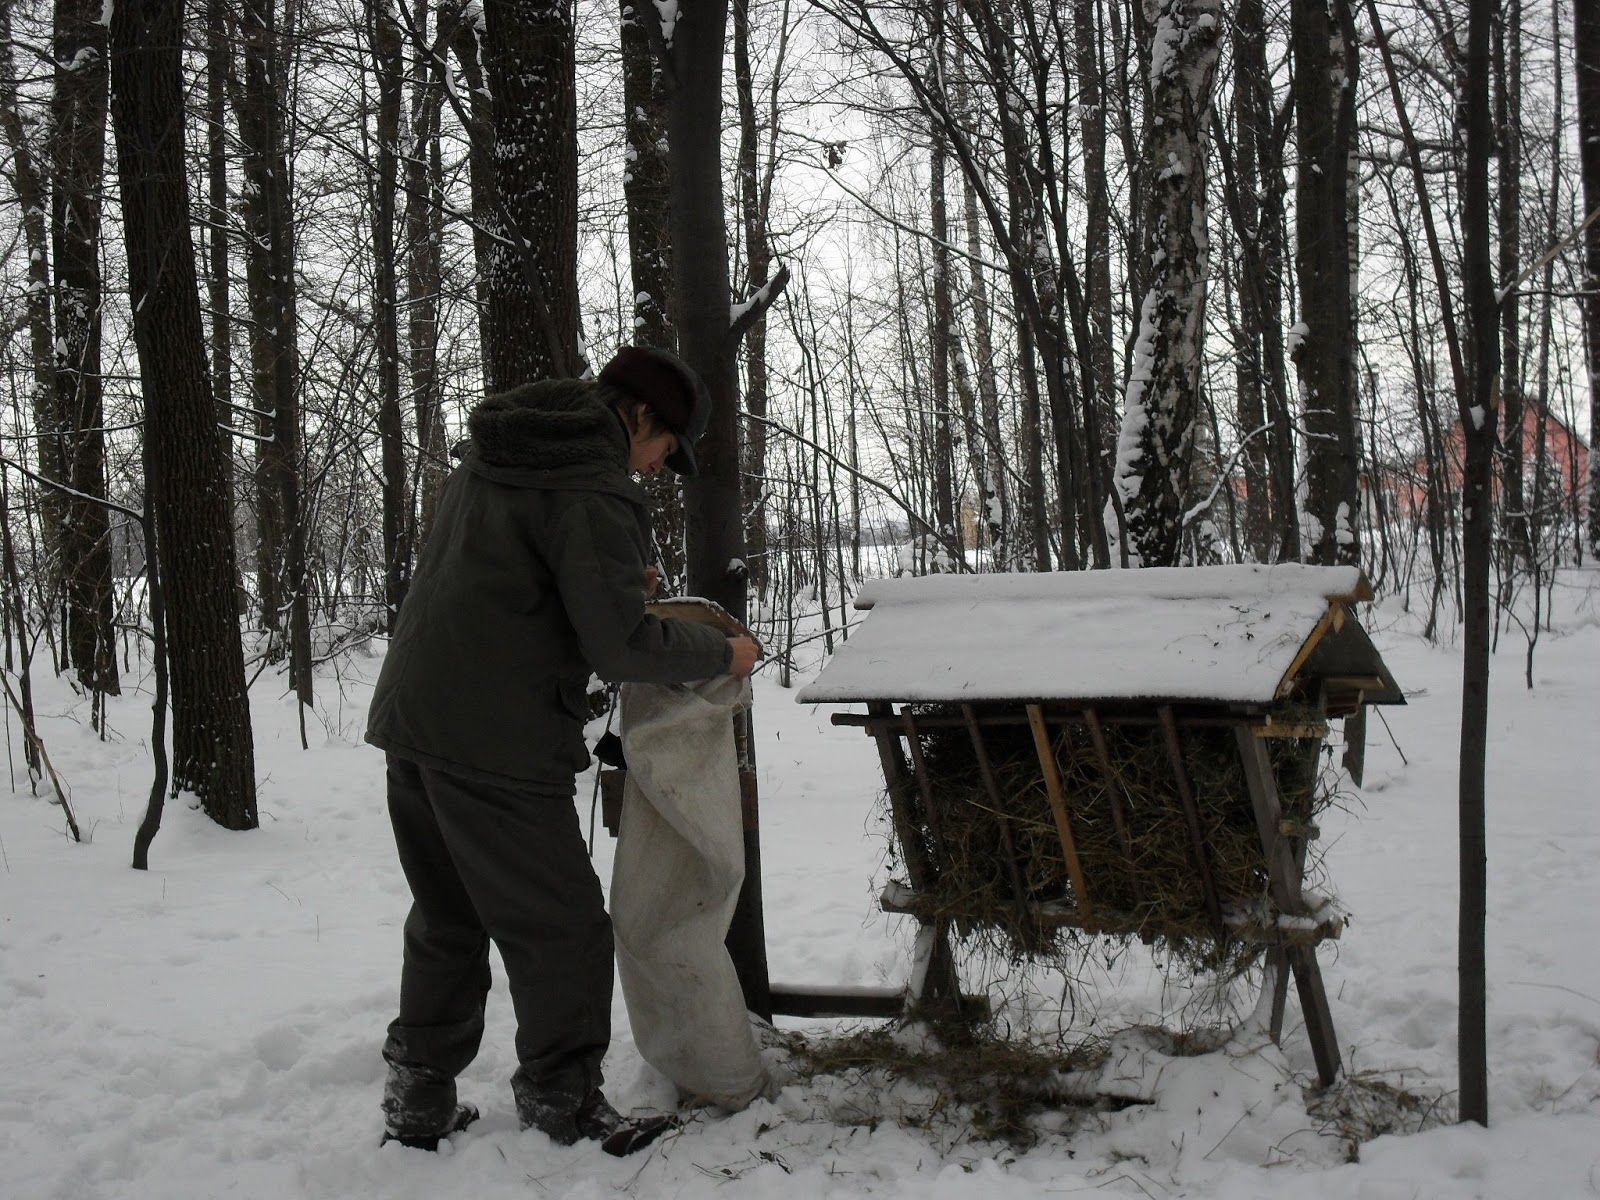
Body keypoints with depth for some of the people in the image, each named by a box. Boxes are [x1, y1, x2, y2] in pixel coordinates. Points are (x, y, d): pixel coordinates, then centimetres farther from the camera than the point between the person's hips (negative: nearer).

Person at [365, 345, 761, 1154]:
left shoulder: (486, 456, 15)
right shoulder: (595, 493, -14)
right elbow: (620, 648, -16)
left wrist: (616, 580, 21)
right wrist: (722, 654, -1)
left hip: (409, 718, 9)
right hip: (496, 742, -9)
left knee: (447, 920, 19)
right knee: (560, 929, 2)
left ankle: (418, 1103, 27)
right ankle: (565, 1112, 10)